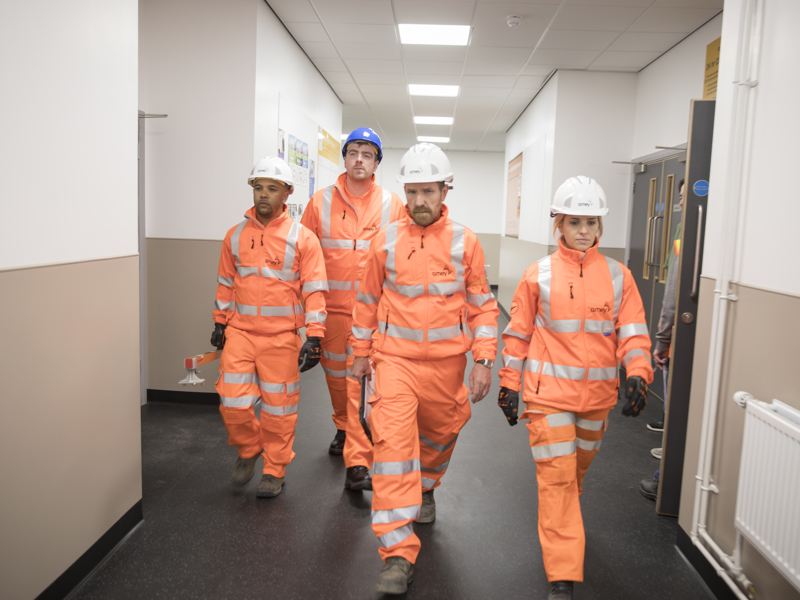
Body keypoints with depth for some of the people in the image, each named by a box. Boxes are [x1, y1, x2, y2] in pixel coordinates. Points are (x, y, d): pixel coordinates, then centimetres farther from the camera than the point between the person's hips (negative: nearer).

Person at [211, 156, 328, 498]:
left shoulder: (302, 238, -4)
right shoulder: (236, 235, 7)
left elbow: (314, 291, -6)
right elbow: (225, 283, 17)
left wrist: (313, 337, -11)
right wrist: (220, 323, 17)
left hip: (281, 336, -3)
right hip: (239, 331, 3)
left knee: (278, 407, 6)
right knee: (233, 402, 0)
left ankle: (274, 471, 25)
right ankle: (248, 449, 30)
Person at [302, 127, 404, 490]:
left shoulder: (392, 205, 2)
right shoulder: (321, 202, 4)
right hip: (332, 308, 2)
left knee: (363, 385, -6)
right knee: (336, 376, 16)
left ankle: (357, 464, 0)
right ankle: (344, 428, 43)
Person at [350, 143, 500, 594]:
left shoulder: (465, 243, -3)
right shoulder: (386, 241, -1)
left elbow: (482, 305, 1)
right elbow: (369, 300, 10)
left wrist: (485, 360, -5)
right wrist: (361, 352, 14)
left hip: (446, 362, 1)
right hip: (395, 358, -1)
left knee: (439, 433, 19)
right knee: (393, 441, -12)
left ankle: (425, 488, 52)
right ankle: (399, 553, -5)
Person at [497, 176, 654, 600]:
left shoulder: (617, 276, 2)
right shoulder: (539, 274, -4)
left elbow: (633, 331, 1)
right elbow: (518, 332, 1)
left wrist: (638, 375, -15)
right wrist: (510, 383, 2)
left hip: (597, 392, 3)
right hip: (549, 391, -3)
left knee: (578, 467, 21)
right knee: (556, 476, -4)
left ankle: (562, 518, 51)